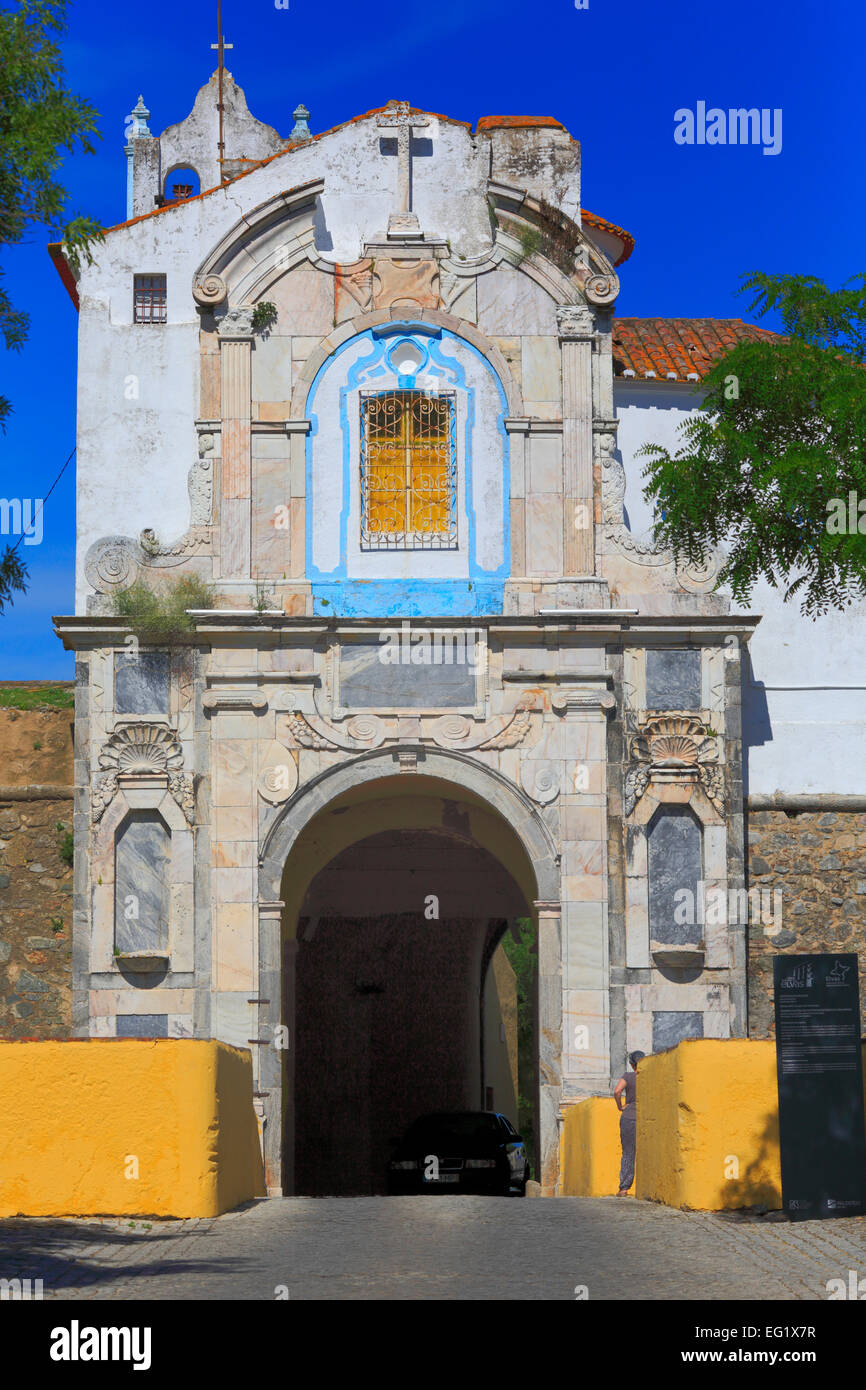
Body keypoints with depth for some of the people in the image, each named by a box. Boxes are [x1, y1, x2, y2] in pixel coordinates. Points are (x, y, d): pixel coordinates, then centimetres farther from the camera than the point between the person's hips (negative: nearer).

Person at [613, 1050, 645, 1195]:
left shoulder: (628, 1077, -5)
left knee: (628, 1154, 3)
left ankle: (624, 1188, -1)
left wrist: (620, 1106, -7)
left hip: (629, 1117, -1)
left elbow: (617, 1091, -21)